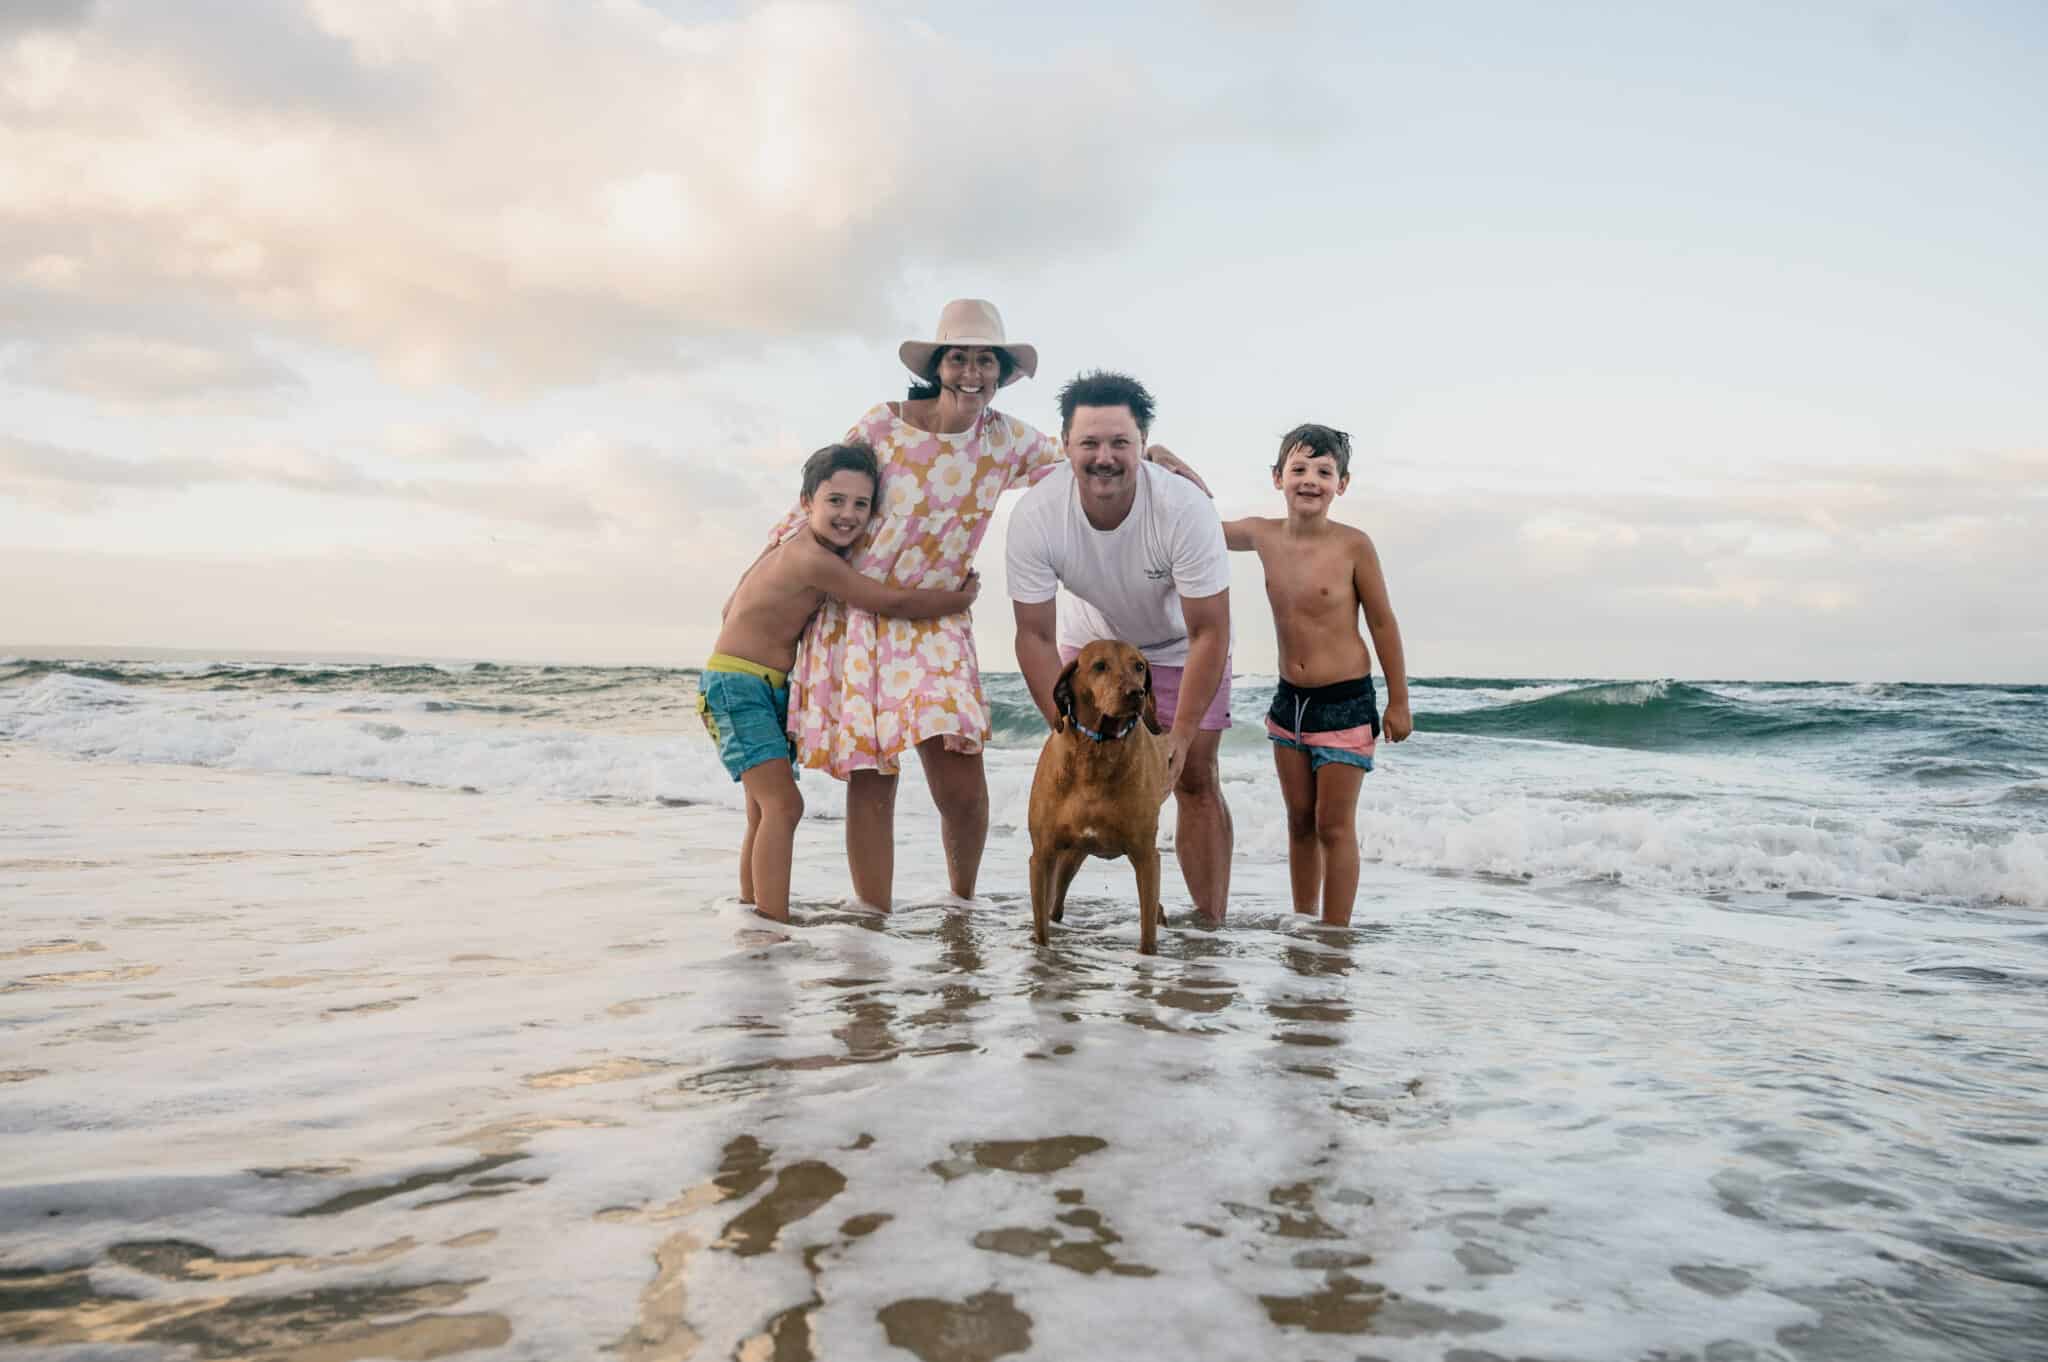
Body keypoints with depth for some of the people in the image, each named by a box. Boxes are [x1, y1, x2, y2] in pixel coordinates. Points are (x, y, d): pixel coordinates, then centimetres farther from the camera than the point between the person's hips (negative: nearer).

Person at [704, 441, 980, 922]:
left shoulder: (792, 549, 9)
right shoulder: (814, 559, -21)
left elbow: (731, 608, 17)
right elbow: (894, 603, -18)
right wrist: (960, 598, -4)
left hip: (769, 689, 10)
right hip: (736, 686, -10)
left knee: (764, 812, 13)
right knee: (784, 804, -19)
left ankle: (752, 911, 21)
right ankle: (776, 927, -22)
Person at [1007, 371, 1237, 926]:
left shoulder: (1186, 508, -36)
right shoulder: (1035, 515, -30)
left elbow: (1208, 633, -29)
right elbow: (1035, 636, -21)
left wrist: (1181, 737, -32)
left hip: (1179, 646, -2)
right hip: (1091, 638, 2)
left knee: (1195, 778, -7)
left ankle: (1211, 922, 1)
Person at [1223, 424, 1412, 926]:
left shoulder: (1353, 545, -14)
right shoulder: (1263, 534, -1)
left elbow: (1382, 623, -6)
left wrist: (1398, 702, -3)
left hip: (1345, 701, -5)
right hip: (1288, 699, 5)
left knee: (1334, 826, 0)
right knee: (1299, 822, 14)